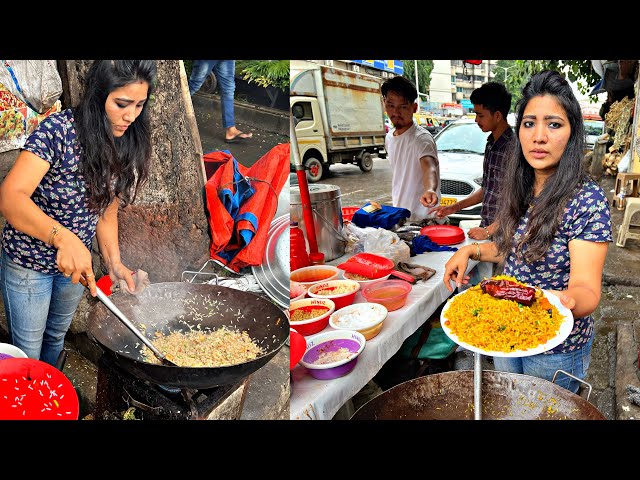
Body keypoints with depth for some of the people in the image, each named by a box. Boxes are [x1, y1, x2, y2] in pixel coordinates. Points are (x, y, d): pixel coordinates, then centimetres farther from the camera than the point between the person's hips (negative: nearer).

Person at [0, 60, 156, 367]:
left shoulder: (126, 145, -9)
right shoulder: (58, 130, -27)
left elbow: (106, 210, -1)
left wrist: (114, 263, -15)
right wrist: (63, 236, -51)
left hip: (75, 259, 6)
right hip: (28, 261, -5)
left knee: (57, 335, 27)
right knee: (28, 349, 13)